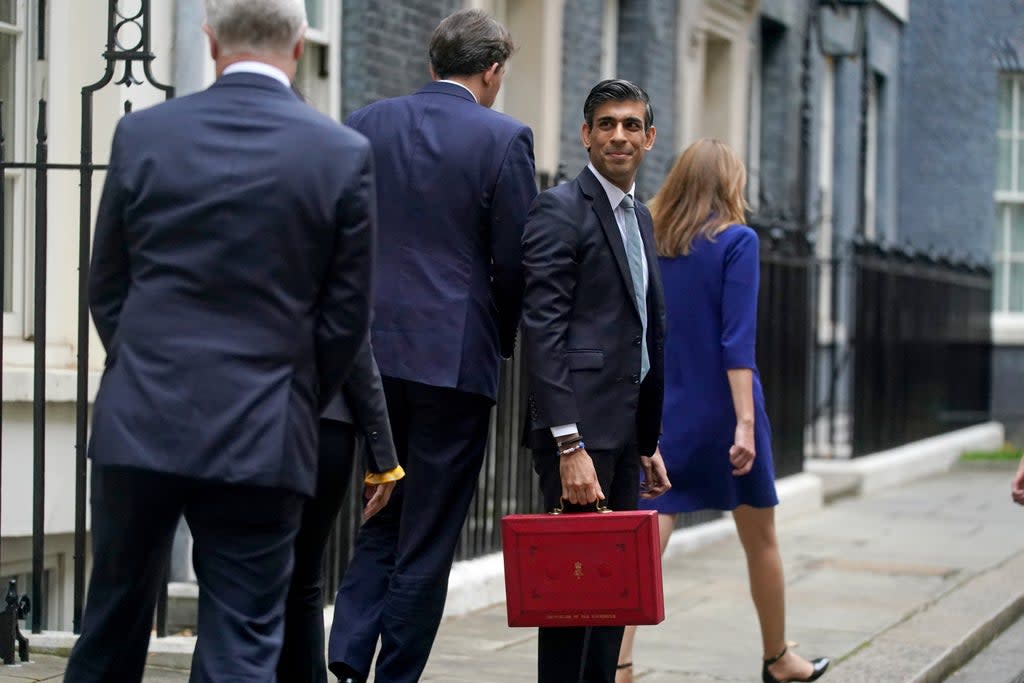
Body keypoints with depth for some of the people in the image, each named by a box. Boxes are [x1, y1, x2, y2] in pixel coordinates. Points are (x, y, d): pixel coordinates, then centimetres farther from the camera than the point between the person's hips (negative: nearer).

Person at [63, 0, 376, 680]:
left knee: (113, 621, 17)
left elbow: (106, 290, 7)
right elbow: (348, 316, 0)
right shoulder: (345, 154, -5)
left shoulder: (142, 134, -1)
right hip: (261, 441, -2)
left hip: (140, 424, 2)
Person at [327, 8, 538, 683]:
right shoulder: (504, 138, -7)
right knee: (428, 536, 5)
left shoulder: (366, 124, 6)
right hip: (456, 358, -4)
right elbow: (514, 261, -5)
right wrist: (500, 342, 12)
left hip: (372, 352, 4)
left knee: (380, 522, 17)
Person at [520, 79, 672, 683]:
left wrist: (651, 444, 19)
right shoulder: (561, 211, -8)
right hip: (580, 429, -8)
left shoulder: (641, 218, 18)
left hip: (626, 433, 8)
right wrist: (569, 444, -22)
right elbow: (542, 331, -16)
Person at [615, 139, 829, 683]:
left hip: (664, 414, 3)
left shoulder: (652, 244, 6)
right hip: (723, 412, -3)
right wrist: (746, 422, -18)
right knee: (761, 541, 15)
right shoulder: (737, 241, -7)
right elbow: (737, 340, -15)